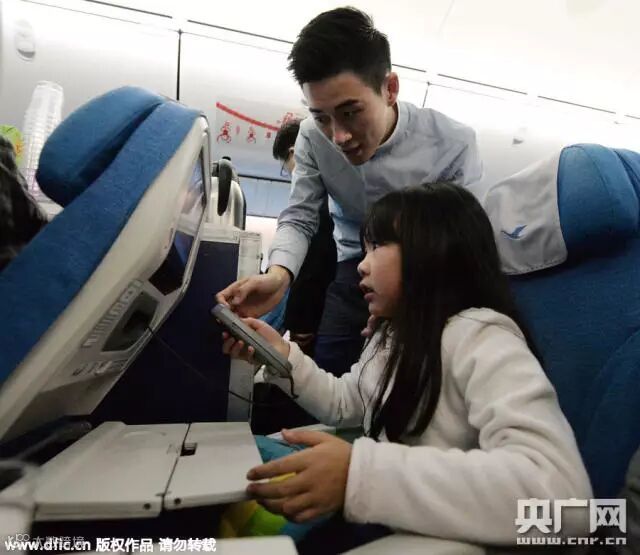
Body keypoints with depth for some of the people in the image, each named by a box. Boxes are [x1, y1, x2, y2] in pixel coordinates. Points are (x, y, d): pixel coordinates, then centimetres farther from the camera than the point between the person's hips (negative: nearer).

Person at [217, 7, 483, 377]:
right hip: (356, 267, 2)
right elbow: (299, 218, -8)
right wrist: (279, 273, -30)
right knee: (329, 375, 1)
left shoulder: (453, 144, -20)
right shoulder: (314, 136, -13)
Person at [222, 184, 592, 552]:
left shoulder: (480, 338, -24)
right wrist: (282, 356, -1)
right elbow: (344, 403, 13)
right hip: (379, 520, 7)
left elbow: (559, 490, -36)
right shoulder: (397, 335, 4)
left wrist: (359, 474, -40)